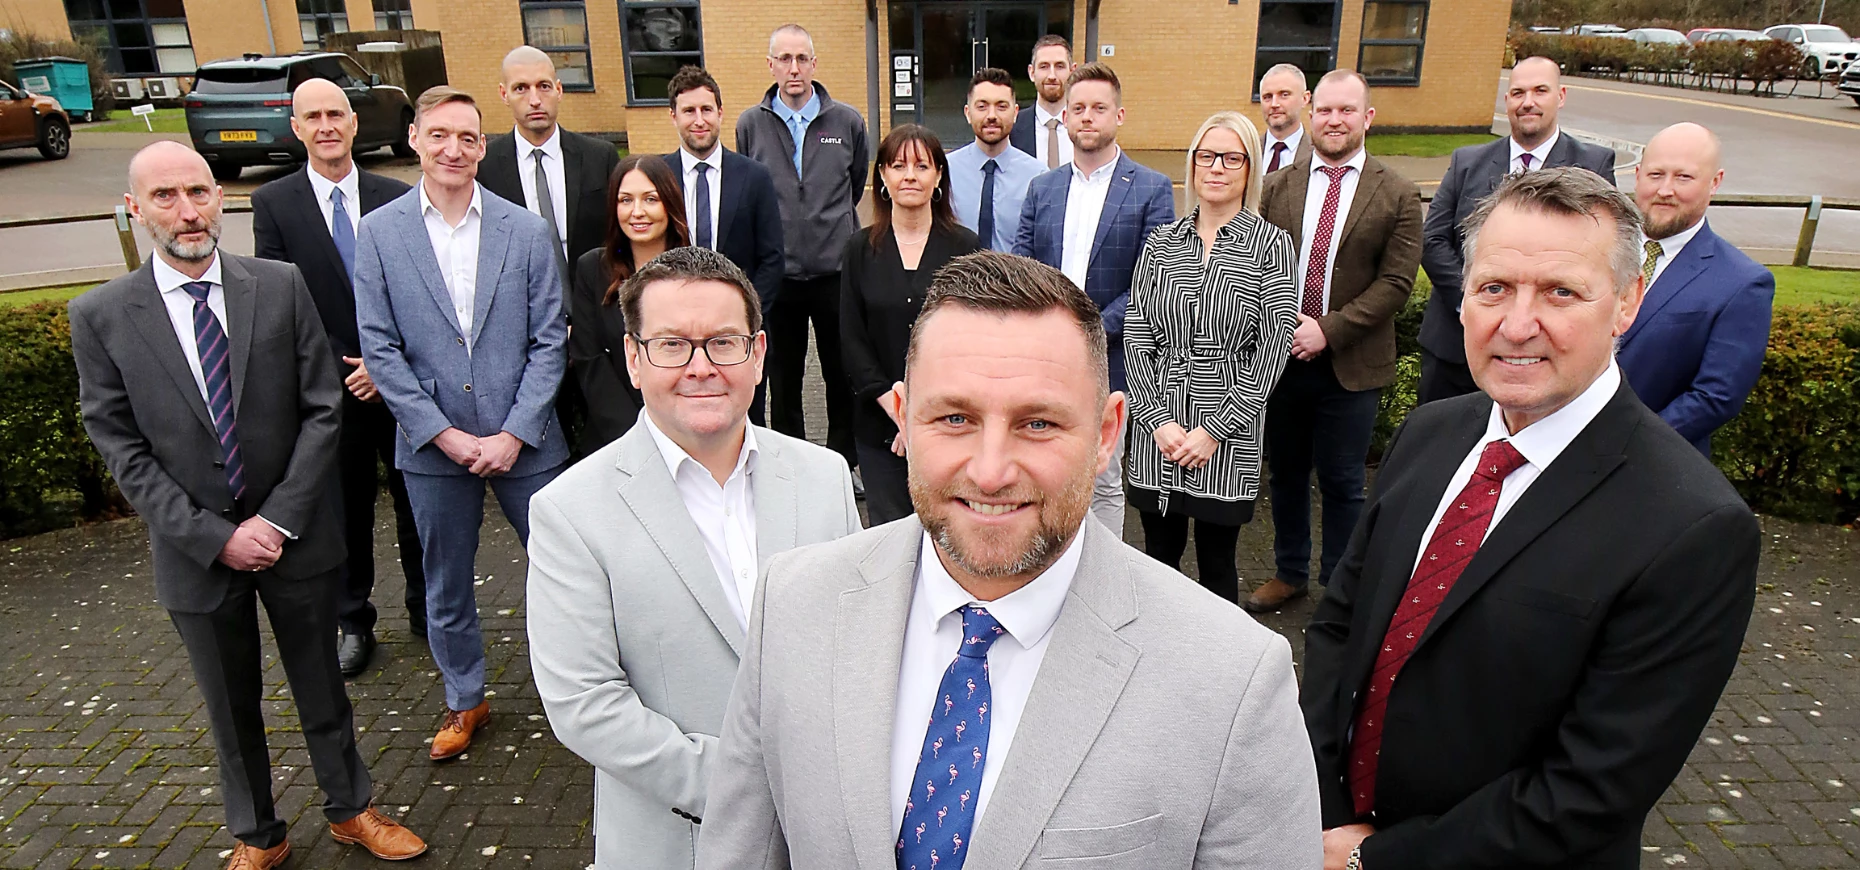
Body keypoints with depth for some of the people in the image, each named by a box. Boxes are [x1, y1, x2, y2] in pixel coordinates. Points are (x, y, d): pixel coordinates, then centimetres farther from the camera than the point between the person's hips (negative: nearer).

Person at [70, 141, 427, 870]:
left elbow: (323, 409, -5)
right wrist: (215, 537, -14)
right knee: (231, 706, 16)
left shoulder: (281, 287, -5)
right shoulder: (101, 316, -5)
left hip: (295, 535, 0)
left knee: (321, 686, 15)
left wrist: (278, 519, -11)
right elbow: (124, 452, -6)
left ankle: (351, 809, 36)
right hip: (197, 552, 0)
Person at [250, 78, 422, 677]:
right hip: (330, 389, 0)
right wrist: (342, 370, -11)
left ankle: (425, 609, 29)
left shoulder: (396, 198, 1)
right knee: (345, 510, 11)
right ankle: (352, 623, 28)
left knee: (417, 499, 11)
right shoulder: (272, 203, 0)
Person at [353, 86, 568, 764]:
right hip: (433, 446, 1)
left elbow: (548, 341, -3)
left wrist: (514, 433, -10)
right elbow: (380, 348, -4)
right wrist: (445, 434, -11)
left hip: (522, 440, -1)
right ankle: (464, 700, 35)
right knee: (446, 583, 15)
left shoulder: (527, 231, -1)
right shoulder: (379, 233, 0)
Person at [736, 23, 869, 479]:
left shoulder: (847, 121, 0)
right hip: (777, 275, 0)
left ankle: (844, 464, 27)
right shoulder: (750, 125, 0)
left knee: (843, 376, 11)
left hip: (836, 272, 0)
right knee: (783, 382, 11)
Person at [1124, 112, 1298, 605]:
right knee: (1159, 556, 11)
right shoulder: (1161, 242, 7)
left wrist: (1215, 429, -11)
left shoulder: (1270, 244, -1)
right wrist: (1159, 420, -8)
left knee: (1217, 565, 7)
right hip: (1158, 428, 2)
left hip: (1229, 432, -2)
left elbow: (1274, 348, -7)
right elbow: (1136, 336, 3)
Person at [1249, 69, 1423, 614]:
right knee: (1286, 475, 16)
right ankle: (1289, 573, 34)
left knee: (1342, 485, 7)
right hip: (1281, 358, 3)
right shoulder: (1278, 187, 6)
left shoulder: (1398, 196, -3)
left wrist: (1328, 330, -17)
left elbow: (1395, 283, -9)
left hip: (1351, 365, -3)